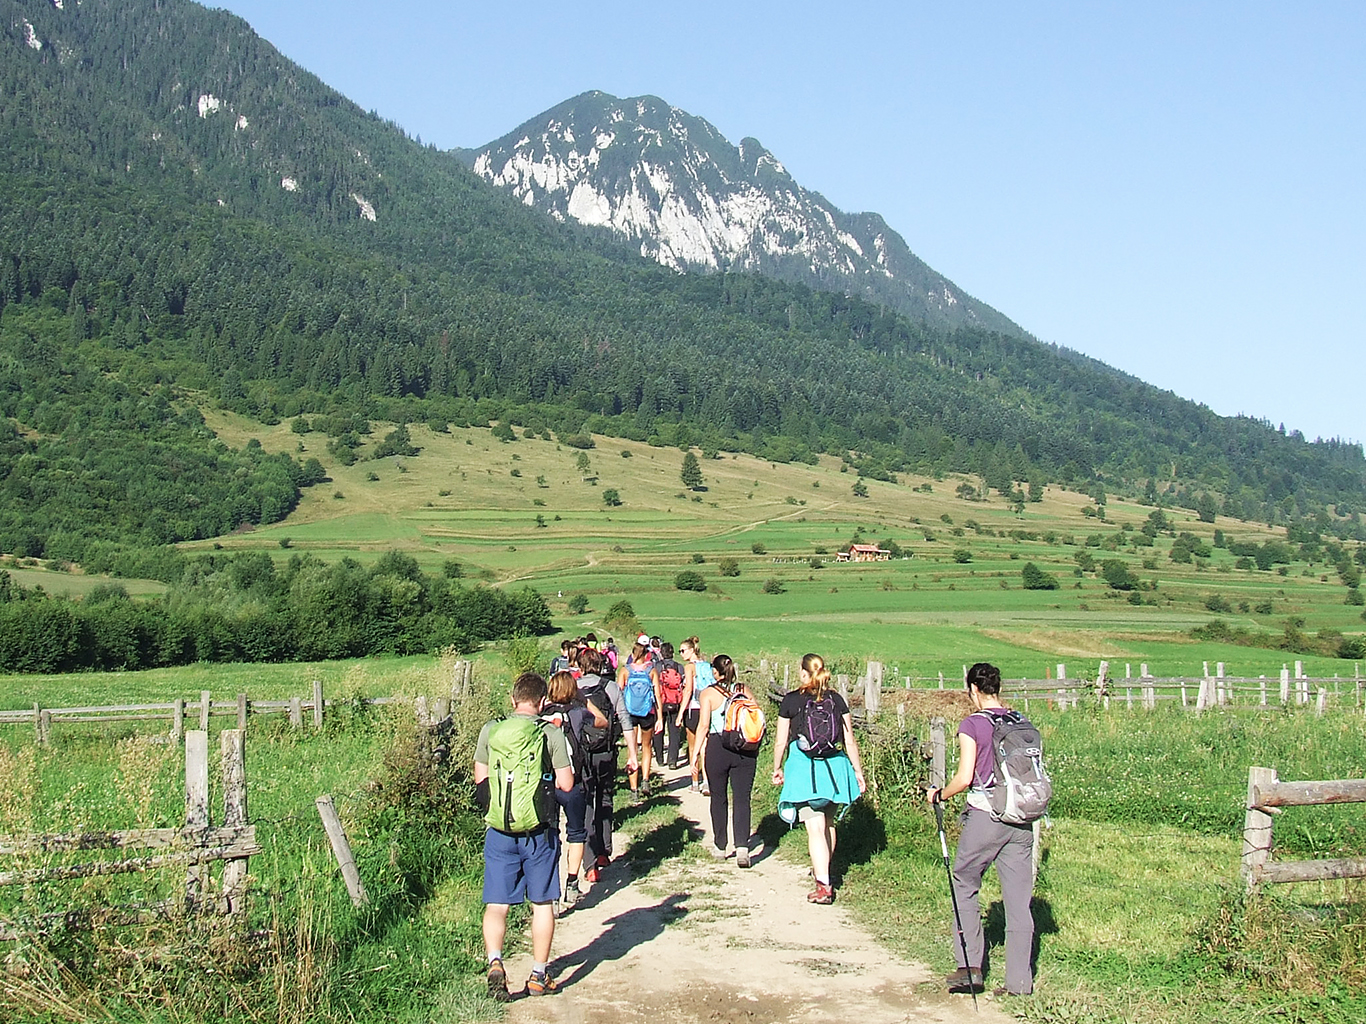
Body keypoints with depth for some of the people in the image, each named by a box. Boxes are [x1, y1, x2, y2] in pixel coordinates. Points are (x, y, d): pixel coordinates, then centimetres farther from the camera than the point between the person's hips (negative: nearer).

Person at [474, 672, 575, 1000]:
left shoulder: (490, 731, 0)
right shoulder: (551, 734, -8)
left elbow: (480, 779, 7)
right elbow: (566, 784, -7)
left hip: (499, 829, 1)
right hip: (540, 830, -1)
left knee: (496, 903, 7)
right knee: (542, 904, 11)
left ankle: (494, 961, -13)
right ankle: (539, 975, 18)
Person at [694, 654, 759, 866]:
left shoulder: (708, 693, -3)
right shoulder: (745, 690, 5)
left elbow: (704, 725, -8)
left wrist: (697, 752, -3)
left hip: (717, 747, -2)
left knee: (718, 798, 12)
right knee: (742, 798, 2)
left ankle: (720, 847, 21)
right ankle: (742, 846, -12)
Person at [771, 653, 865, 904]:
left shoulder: (791, 701, -2)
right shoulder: (836, 700, 4)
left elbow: (781, 741, 3)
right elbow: (849, 741, 4)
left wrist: (777, 768, 18)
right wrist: (858, 771, 12)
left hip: (804, 769, -3)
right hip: (834, 767, 4)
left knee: (815, 828, -5)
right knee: (828, 825, 21)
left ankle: (823, 885, -13)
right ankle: (823, 871, 40)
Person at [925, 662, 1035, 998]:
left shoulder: (972, 725, -8)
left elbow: (964, 779, -13)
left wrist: (938, 795, 4)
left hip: (985, 818, -5)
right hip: (1021, 819, 5)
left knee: (964, 886, 12)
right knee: (1018, 898, 7)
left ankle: (970, 967, 7)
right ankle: (1019, 980, 8)